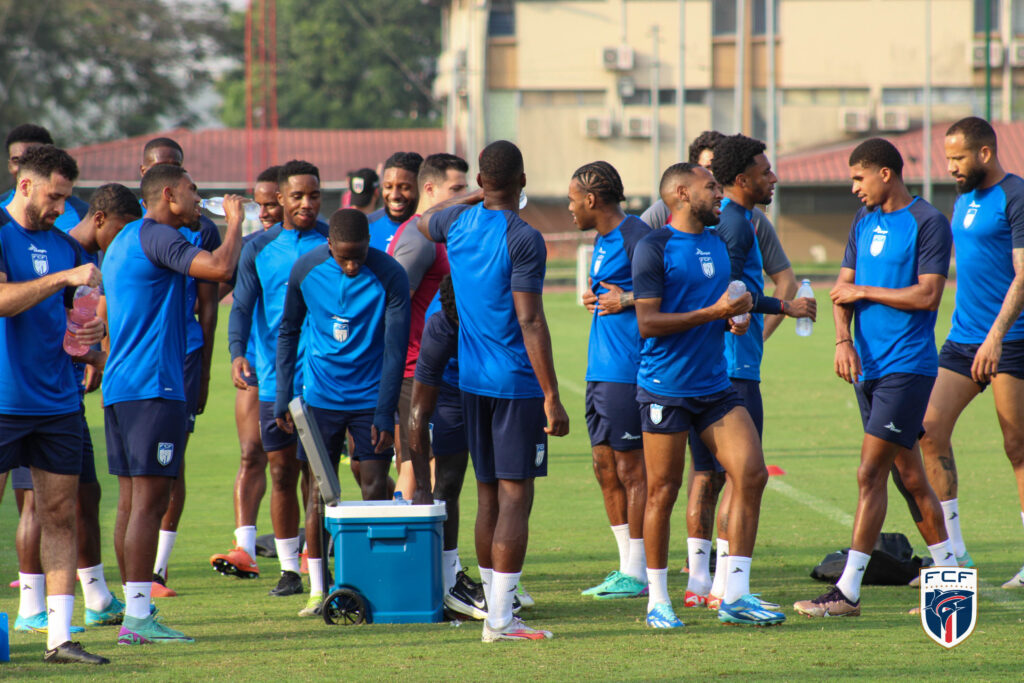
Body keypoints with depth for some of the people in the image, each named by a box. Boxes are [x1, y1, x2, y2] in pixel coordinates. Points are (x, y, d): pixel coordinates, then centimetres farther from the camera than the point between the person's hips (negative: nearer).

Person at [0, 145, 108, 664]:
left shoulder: (63, 246, 14)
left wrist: (90, 337, 1)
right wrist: (63, 278, -23)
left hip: (57, 402, 6)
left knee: (60, 514, 3)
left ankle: (59, 636, 3)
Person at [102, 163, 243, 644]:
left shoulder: (122, 241, 20)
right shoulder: (156, 237, -12)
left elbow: (104, 317, 28)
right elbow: (220, 268, -24)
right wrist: (235, 222, -8)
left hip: (119, 388, 10)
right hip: (153, 389, -10)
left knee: (131, 501, 10)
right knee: (149, 500, -10)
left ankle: (134, 611, 12)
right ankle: (138, 618, -13)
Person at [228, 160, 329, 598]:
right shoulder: (259, 249, 7)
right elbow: (242, 306, 3)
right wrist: (237, 353, -13)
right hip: (275, 378, 1)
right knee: (282, 473, 4)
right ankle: (289, 568, 13)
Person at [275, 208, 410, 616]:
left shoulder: (390, 276, -15)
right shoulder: (306, 270, -8)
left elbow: (395, 348, -10)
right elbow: (289, 330, 7)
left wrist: (385, 413, -12)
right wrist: (282, 397, 5)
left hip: (371, 396, -1)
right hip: (321, 395, 1)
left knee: (375, 489, -2)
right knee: (320, 488, 1)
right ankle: (317, 589, 7)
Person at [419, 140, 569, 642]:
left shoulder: (459, 222, 5)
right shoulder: (522, 239, -14)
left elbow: (425, 221, 32)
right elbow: (530, 323, -17)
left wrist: (474, 195, 36)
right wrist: (552, 397, -15)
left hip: (472, 380, 7)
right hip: (518, 383, -7)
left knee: (489, 497, 13)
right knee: (514, 498, -6)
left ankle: (495, 608, 19)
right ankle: (501, 619, -10)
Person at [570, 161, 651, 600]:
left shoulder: (634, 235, -11)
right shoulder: (602, 241, 18)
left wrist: (627, 300, -14)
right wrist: (596, 298, 14)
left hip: (626, 370, -10)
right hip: (600, 367, 10)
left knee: (630, 467, -5)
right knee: (605, 468, 11)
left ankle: (637, 573, -1)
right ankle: (627, 568, 17)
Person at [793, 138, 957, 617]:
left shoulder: (928, 223, -8)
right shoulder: (864, 221, 14)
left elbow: (928, 294, -15)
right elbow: (843, 285, 14)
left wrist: (864, 292, -9)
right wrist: (843, 338, -3)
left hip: (907, 368, -8)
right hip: (869, 365, 8)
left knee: (871, 474, -11)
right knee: (910, 475, 10)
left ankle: (847, 591, -12)